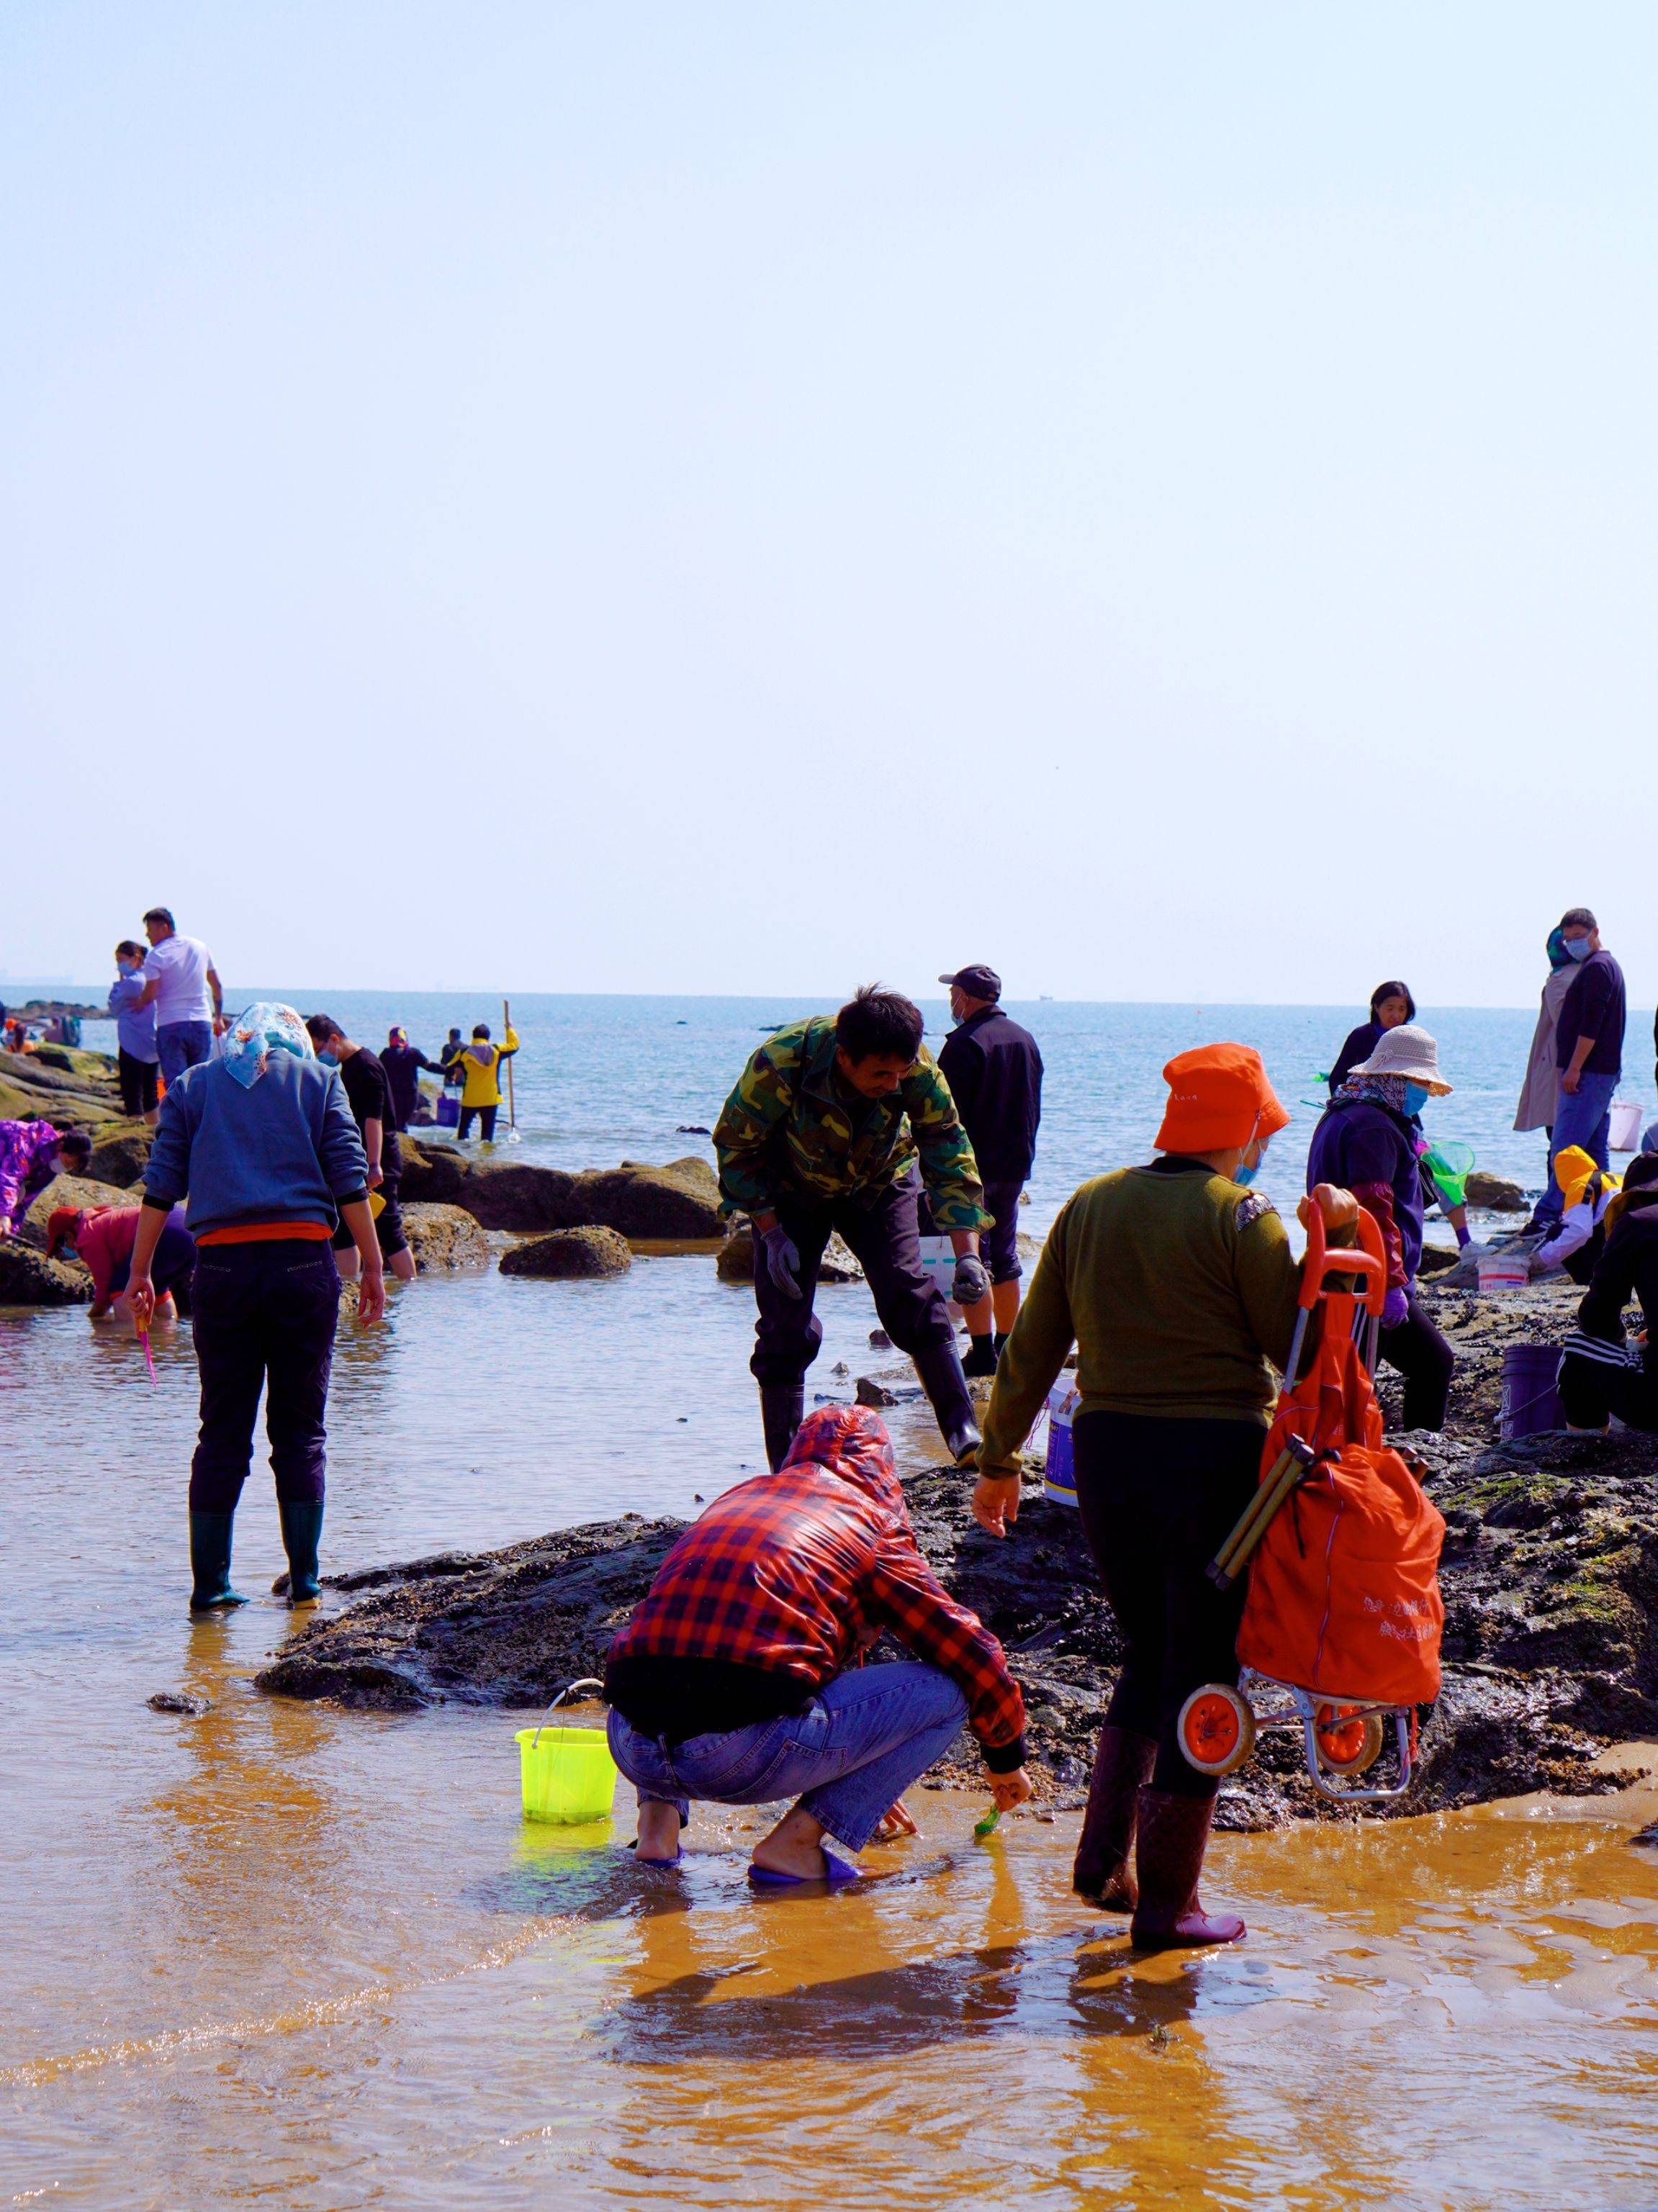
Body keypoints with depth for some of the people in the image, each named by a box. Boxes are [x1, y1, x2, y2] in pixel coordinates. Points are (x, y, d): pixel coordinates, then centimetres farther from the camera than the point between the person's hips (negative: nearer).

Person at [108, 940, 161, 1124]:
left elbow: (114, 1007, -5)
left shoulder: (131, 982, -17)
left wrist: (119, 980, -1)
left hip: (133, 1045, -9)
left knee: (132, 1095, -5)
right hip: (151, 1046, 9)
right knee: (150, 1097, 15)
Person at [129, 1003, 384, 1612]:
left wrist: (140, 1272, 10)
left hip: (222, 1265, 1)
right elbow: (350, 1181, 3)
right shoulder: (318, 1079, 11)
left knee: (223, 1431, 6)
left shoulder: (192, 1085, 14)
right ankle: (304, 1578, 9)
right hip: (303, 1261, -1)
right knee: (300, 1428, 8)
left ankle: (210, 1583, 4)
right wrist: (372, 1269, 4)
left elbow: (161, 1185, 7)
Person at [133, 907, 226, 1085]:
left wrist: (139, 1003, 9)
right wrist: (219, 1017, 25)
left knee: (175, 1082, -3)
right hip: (202, 1023, 4)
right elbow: (217, 986, 15)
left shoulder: (156, 955, -7)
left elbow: (151, 994, -13)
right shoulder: (200, 947, 9)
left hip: (170, 1025, -4)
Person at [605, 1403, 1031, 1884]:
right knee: (945, 1691, 8)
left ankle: (660, 1814, 16)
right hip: (743, 1759, -6)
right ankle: (795, 1842, 1)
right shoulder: (875, 1528, 10)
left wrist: (861, 1778, 51)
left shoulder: (737, 1498, 27)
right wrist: (1007, 1760, 33)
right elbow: (976, 1659, 13)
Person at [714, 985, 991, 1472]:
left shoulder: (916, 1069, -30)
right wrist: (771, 1233, -22)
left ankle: (963, 1431, -13)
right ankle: (785, 1470, 3)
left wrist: (968, 1255, -34)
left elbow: (950, 1156, -24)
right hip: (791, 1192, -1)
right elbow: (736, 1145, -19)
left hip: (879, 1185, 1)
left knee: (911, 1295, -17)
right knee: (785, 1327, -6)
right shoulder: (779, 1064, -35)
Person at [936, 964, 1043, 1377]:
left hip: (972, 1168, -8)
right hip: (1015, 1167, 8)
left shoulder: (964, 1044, -15)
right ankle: (1007, 1347, 18)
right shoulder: (1025, 1040, 10)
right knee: (1005, 1257, 15)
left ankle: (982, 1352, -6)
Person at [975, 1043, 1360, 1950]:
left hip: (1107, 1451, 5)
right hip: (1216, 1456, -5)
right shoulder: (1239, 1215, -9)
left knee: (1149, 1656, 22)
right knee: (1201, 1672, 4)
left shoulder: (1090, 1205, 7)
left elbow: (1031, 1349, 10)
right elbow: (1295, 1343, -6)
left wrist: (999, 1459, 19)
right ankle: (1165, 1901, 7)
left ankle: (1103, 1858, 15)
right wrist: (1332, 1243, 0)